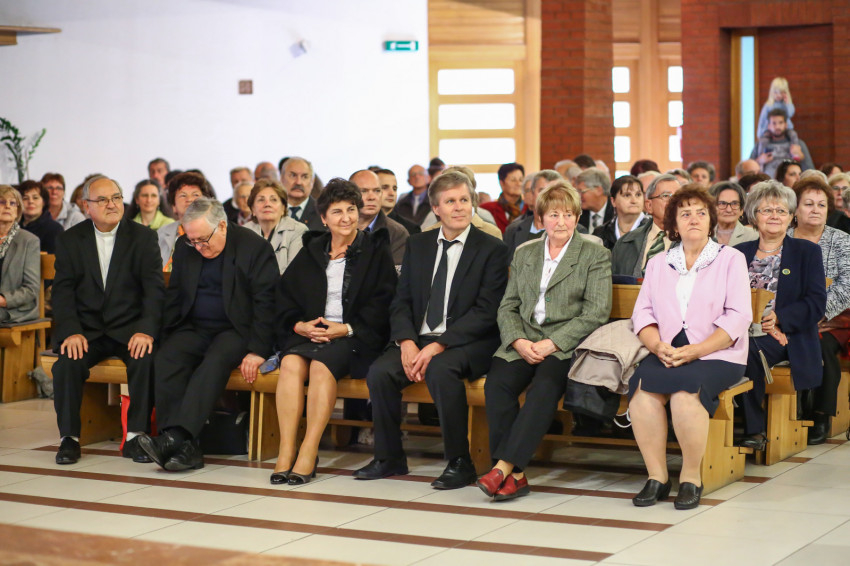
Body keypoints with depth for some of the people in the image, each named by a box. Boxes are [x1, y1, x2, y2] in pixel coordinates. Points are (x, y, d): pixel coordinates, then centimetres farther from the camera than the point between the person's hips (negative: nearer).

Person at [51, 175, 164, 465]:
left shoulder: (143, 237, 4)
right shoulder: (70, 240, 7)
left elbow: (154, 288, -5)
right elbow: (62, 290, -1)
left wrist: (146, 330, -22)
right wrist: (71, 331, -18)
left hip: (129, 328, -1)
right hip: (86, 329, 1)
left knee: (146, 358, -30)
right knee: (68, 361, -28)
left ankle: (136, 435, -18)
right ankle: (69, 437, -14)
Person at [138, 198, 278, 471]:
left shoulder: (255, 247, -6)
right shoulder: (185, 248, 10)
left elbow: (265, 303, -9)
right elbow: (174, 296, 16)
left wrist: (258, 351, -18)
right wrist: (162, 336, 1)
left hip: (235, 331, -4)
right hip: (194, 328, 4)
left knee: (216, 360, -36)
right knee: (166, 359, -27)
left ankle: (176, 435, -46)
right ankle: (185, 448, -35)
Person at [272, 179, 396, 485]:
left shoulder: (375, 250, 7)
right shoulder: (310, 252, 19)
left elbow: (382, 304, -2)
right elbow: (284, 299, 15)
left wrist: (346, 328, -14)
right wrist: (300, 325, -5)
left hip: (355, 337, -3)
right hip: (310, 332, 4)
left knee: (321, 365, -33)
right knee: (291, 362, -29)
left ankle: (309, 452, -33)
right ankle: (286, 451, -33)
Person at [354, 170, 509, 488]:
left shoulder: (492, 249, -1)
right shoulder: (418, 245, 14)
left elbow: (486, 311, -10)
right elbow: (401, 301, 10)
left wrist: (439, 346, -20)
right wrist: (407, 342, -11)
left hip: (467, 343, -4)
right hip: (419, 339, 5)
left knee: (441, 370, -35)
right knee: (379, 372, -22)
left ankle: (459, 463, -21)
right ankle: (389, 458, -4)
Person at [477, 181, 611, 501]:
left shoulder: (596, 256, 7)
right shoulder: (524, 254, 20)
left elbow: (596, 313, -4)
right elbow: (507, 307, 15)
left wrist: (551, 344, -14)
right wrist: (519, 342, -7)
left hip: (567, 345, -3)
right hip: (524, 342, 4)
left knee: (544, 387, -35)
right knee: (497, 382, -28)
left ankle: (505, 466, -38)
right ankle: (515, 475, -28)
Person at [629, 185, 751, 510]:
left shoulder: (731, 259, 8)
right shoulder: (658, 264, 20)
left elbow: (738, 318, -3)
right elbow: (643, 313, 11)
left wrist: (696, 350, -15)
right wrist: (658, 346, -11)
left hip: (717, 356, -3)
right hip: (667, 354, 3)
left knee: (685, 389, -34)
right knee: (641, 386, -29)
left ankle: (691, 478, -19)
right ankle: (656, 476, -19)